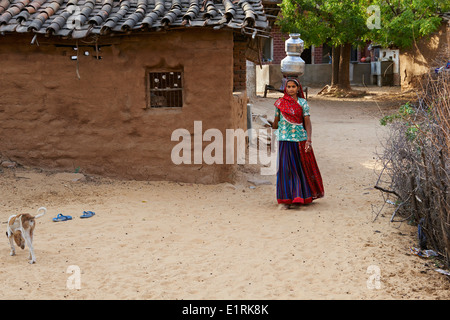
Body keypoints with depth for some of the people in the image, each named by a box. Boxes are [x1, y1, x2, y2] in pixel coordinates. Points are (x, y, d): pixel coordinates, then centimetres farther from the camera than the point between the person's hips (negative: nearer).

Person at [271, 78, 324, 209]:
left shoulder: (303, 103, 0)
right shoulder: (280, 103, 2)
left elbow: (307, 122, -5)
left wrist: (309, 140, -16)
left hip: (300, 139, 0)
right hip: (285, 140, 0)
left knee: (303, 167, 8)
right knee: (286, 168, -5)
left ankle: (306, 195, 26)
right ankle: (285, 199, -1)